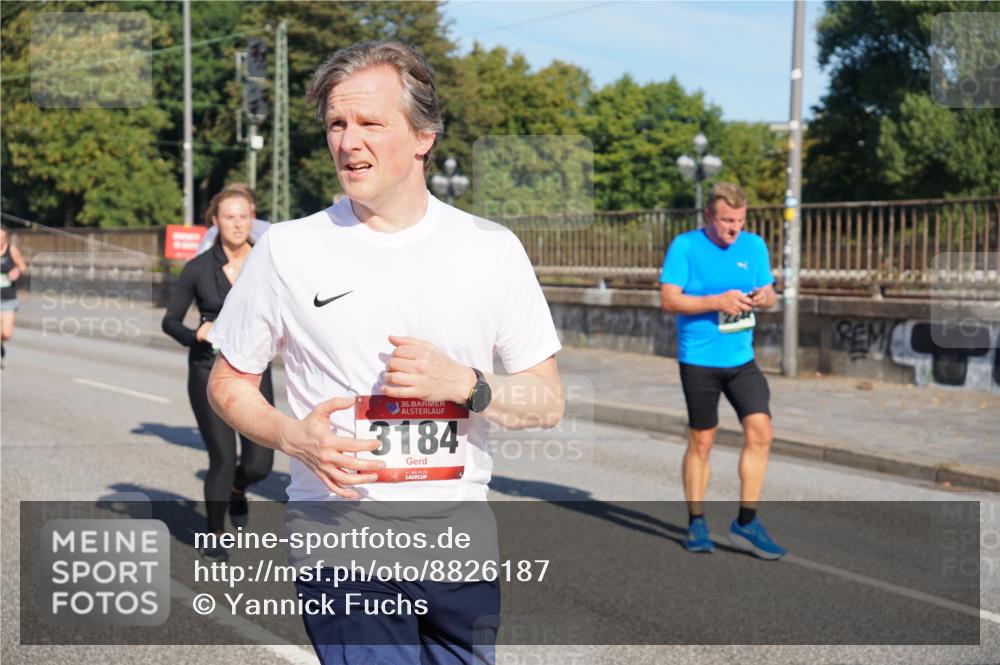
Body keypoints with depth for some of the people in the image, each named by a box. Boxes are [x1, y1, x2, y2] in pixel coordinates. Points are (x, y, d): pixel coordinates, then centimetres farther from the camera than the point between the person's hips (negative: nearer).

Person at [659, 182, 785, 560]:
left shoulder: (754, 246, 8)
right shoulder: (685, 246, -7)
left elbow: (768, 293, 14)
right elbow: (668, 300, -12)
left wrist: (763, 297, -11)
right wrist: (717, 302, -21)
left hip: (742, 359, 4)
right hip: (699, 361, -4)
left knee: (760, 432, -7)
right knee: (701, 441, 4)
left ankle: (746, 523, 3)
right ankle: (696, 523, 19)